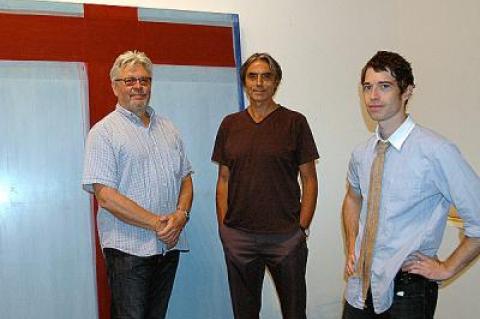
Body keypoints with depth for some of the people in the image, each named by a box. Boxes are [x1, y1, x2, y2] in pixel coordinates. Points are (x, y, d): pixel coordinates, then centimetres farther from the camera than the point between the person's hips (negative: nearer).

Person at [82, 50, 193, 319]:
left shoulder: (168, 129, 13)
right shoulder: (104, 132, -6)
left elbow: (186, 178, 13)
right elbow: (106, 196, -14)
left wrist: (181, 215, -7)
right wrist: (157, 223, -16)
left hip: (169, 244, 6)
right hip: (129, 248, -5)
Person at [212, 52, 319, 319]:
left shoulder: (294, 122, -1)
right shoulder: (230, 124, 7)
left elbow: (309, 180, 0)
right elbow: (224, 180, 9)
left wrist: (302, 227, -6)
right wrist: (223, 226, 3)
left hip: (285, 235, -2)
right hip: (238, 236, 3)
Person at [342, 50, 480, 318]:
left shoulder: (436, 151, -18)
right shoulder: (362, 154, 2)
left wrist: (447, 268, -8)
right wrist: (351, 248, 12)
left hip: (407, 288, -5)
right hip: (361, 285, 6)